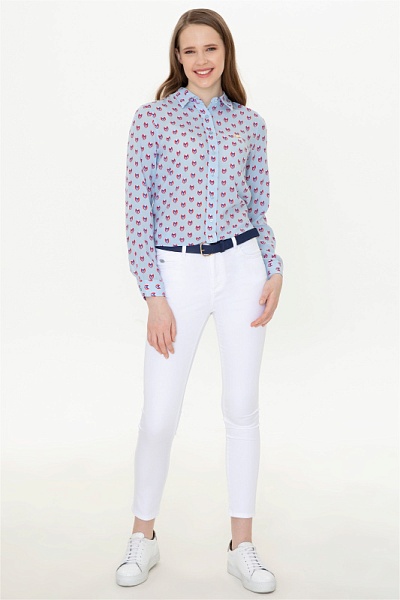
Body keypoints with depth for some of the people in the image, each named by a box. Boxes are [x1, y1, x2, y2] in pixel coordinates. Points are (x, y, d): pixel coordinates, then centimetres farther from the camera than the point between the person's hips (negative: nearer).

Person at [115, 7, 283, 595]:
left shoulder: (249, 123, 7)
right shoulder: (152, 118, -2)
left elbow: (259, 206, 13)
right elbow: (138, 210, -4)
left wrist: (274, 271, -1)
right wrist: (154, 297, -10)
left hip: (242, 268, 3)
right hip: (178, 274, -2)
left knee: (243, 408, 6)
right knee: (159, 415, 1)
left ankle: (242, 545, 20)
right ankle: (143, 536, 24)